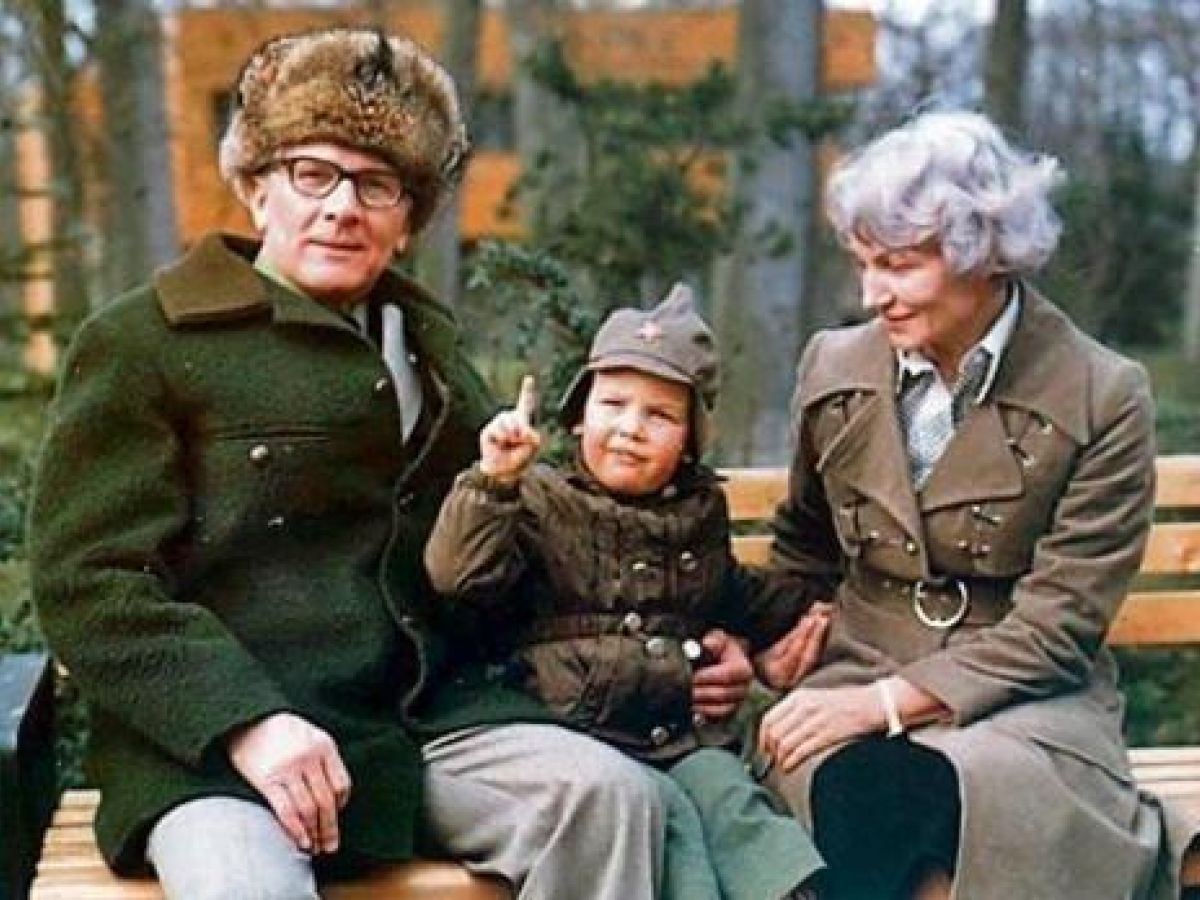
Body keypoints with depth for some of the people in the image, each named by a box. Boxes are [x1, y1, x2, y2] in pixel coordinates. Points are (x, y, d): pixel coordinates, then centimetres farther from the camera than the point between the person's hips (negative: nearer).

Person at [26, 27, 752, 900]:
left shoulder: (428, 344, 20)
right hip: (209, 741, -5)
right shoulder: (141, 342, 2)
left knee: (613, 794, -20)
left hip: (420, 716, 5)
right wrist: (246, 721, -19)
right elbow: (87, 579, -6)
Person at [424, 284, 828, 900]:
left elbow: (731, 595, 38)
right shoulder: (540, 502, 1)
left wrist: (803, 609, 34)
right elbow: (459, 576, -13)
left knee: (729, 797, -21)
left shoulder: (701, 510, 18)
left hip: (679, 732, 5)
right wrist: (492, 480, -21)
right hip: (574, 731, -4)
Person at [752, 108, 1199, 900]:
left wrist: (888, 700, -19)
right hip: (854, 683, 3)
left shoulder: (1103, 399, -7)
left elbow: (1058, 622, -9)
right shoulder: (834, 368, 6)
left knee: (905, 795, -37)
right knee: (861, 783, -35)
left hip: (1027, 706, -2)